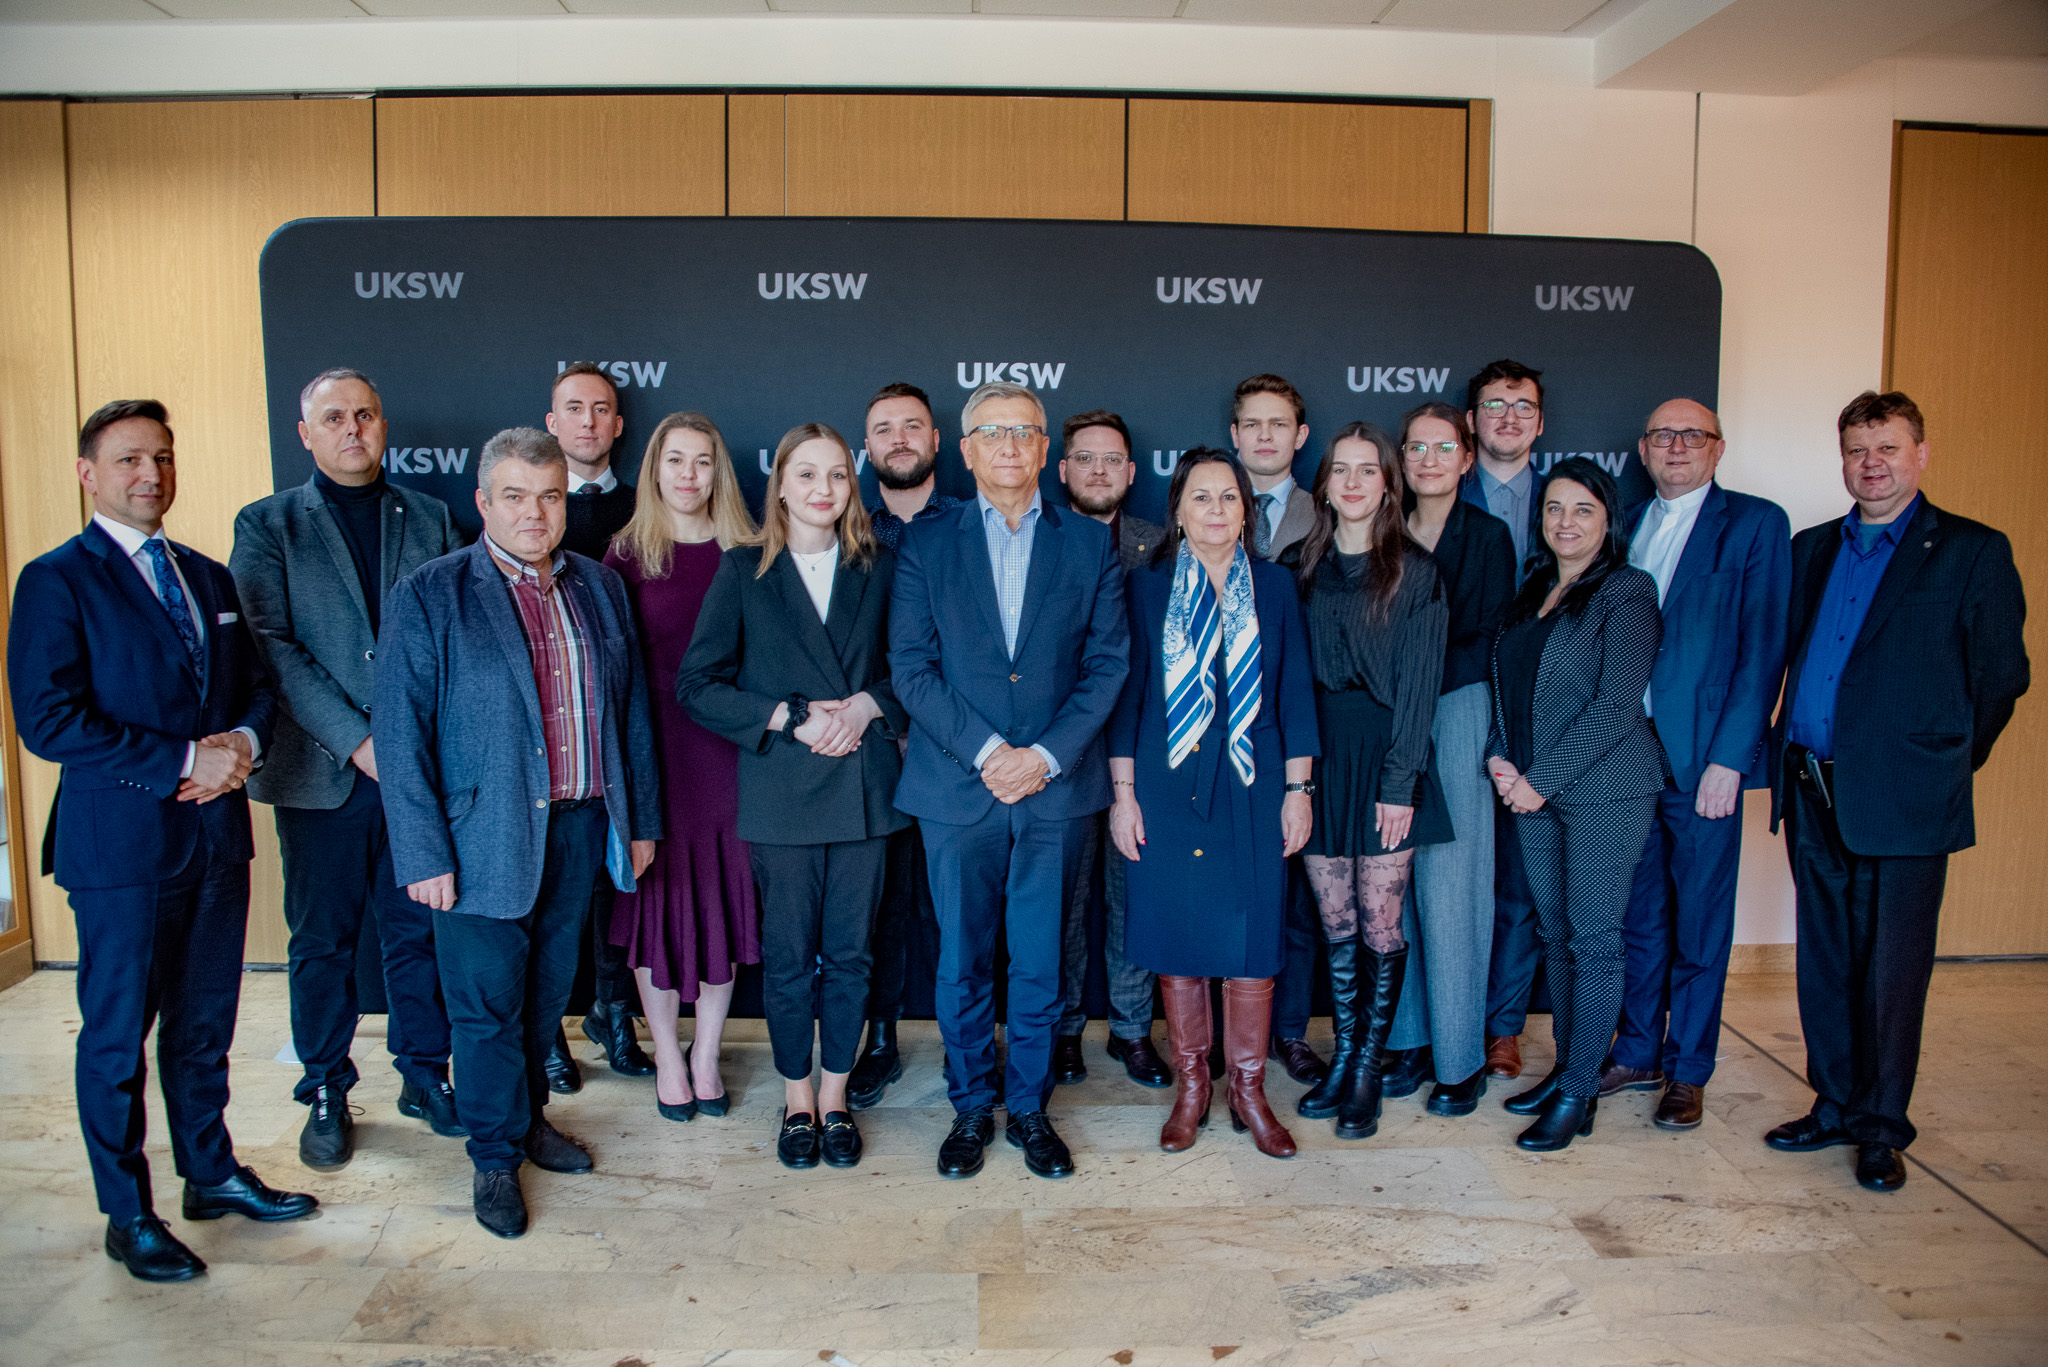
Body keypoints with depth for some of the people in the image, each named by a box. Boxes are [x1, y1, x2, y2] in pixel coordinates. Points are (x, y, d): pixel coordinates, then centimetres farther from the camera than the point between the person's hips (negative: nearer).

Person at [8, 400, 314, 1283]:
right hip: (121, 842, -6)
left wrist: (243, 742, -7)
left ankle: (211, 1174, 33)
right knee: (118, 1035, 8)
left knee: (205, 1023, 17)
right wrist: (184, 763, -18)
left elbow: (257, 682, 15)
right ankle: (128, 1215, 22)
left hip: (217, 835, 6)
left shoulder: (209, 577, 13)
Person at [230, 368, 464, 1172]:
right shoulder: (267, 526, 3)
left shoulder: (430, 519, 9)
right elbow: (271, 646, -7)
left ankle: (425, 1076, 25)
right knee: (322, 940, 8)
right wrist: (355, 740, -15)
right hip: (321, 773, -1)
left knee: (417, 929, 9)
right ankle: (327, 1095, 24)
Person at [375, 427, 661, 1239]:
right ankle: (496, 1157, 24)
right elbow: (399, 734, -9)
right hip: (483, 840, -4)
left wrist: (641, 819, 10)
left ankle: (531, 1116, 38)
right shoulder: (428, 596, -7)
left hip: (580, 830, 4)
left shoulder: (599, 588, 7)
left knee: (548, 994, 18)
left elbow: (631, 709, 11)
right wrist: (423, 853, -12)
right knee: (487, 1006, 6)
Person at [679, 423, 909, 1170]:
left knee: (849, 954, 8)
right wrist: (789, 718, -12)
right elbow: (697, 683, -2)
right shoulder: (743, 571, 1)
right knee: (788, 955, 7)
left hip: (863, 786, 2)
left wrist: (869, 705, -10)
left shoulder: (880, 567, 6)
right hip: (782, 792, -1)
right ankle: (797, 1100, 25)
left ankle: (835, 1099, 25)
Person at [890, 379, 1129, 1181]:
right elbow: (909, 666, -2)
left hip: (1056, 787, 1)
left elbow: (1108, 664, 2)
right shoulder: (925, 544, 4)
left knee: (1041, 963, 8)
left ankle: (1030, 1107, 25)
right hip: (956, 786, 0)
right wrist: (984, 750, -12)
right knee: (962, 963, 8)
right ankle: (971, 1108, 25)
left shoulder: (1089, 544, 6)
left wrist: (1045, 755, -10)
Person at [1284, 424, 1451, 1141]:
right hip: (1316, 756, 3)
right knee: (1335, 920, 9)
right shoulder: (1300, 567, 8)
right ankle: (1342, 1055, 21)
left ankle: (1369, 1066, 14)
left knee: (1379, 921, 1)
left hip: (1384, 761, -3)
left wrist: (1399, 781, -11)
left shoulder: (1415, 572, -1)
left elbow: (1418, 683, -5)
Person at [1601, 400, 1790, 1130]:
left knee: (1698, 921, 6)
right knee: (1638, 913, 13)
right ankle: (1637, 1054, 27)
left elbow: (1764, 647, -8)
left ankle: (1687, 1072, 19)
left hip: (1703, 758, -4)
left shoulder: (1755, 523, -1)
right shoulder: (1625, 527, 13)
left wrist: (1730, 757, -14)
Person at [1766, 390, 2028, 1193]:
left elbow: (2000, 675, 0)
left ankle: (1881, 1126, 16)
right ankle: (1834, 1105, 25)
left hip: (1901, 797, -4)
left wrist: (1945, 765, 3)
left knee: (1892, 968, 2)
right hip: (1812, 789, 5)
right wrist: (1789, 755, 8)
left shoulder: (1973, 551, 0)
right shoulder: (1812, 549, 13)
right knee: (1825, 961, 12)